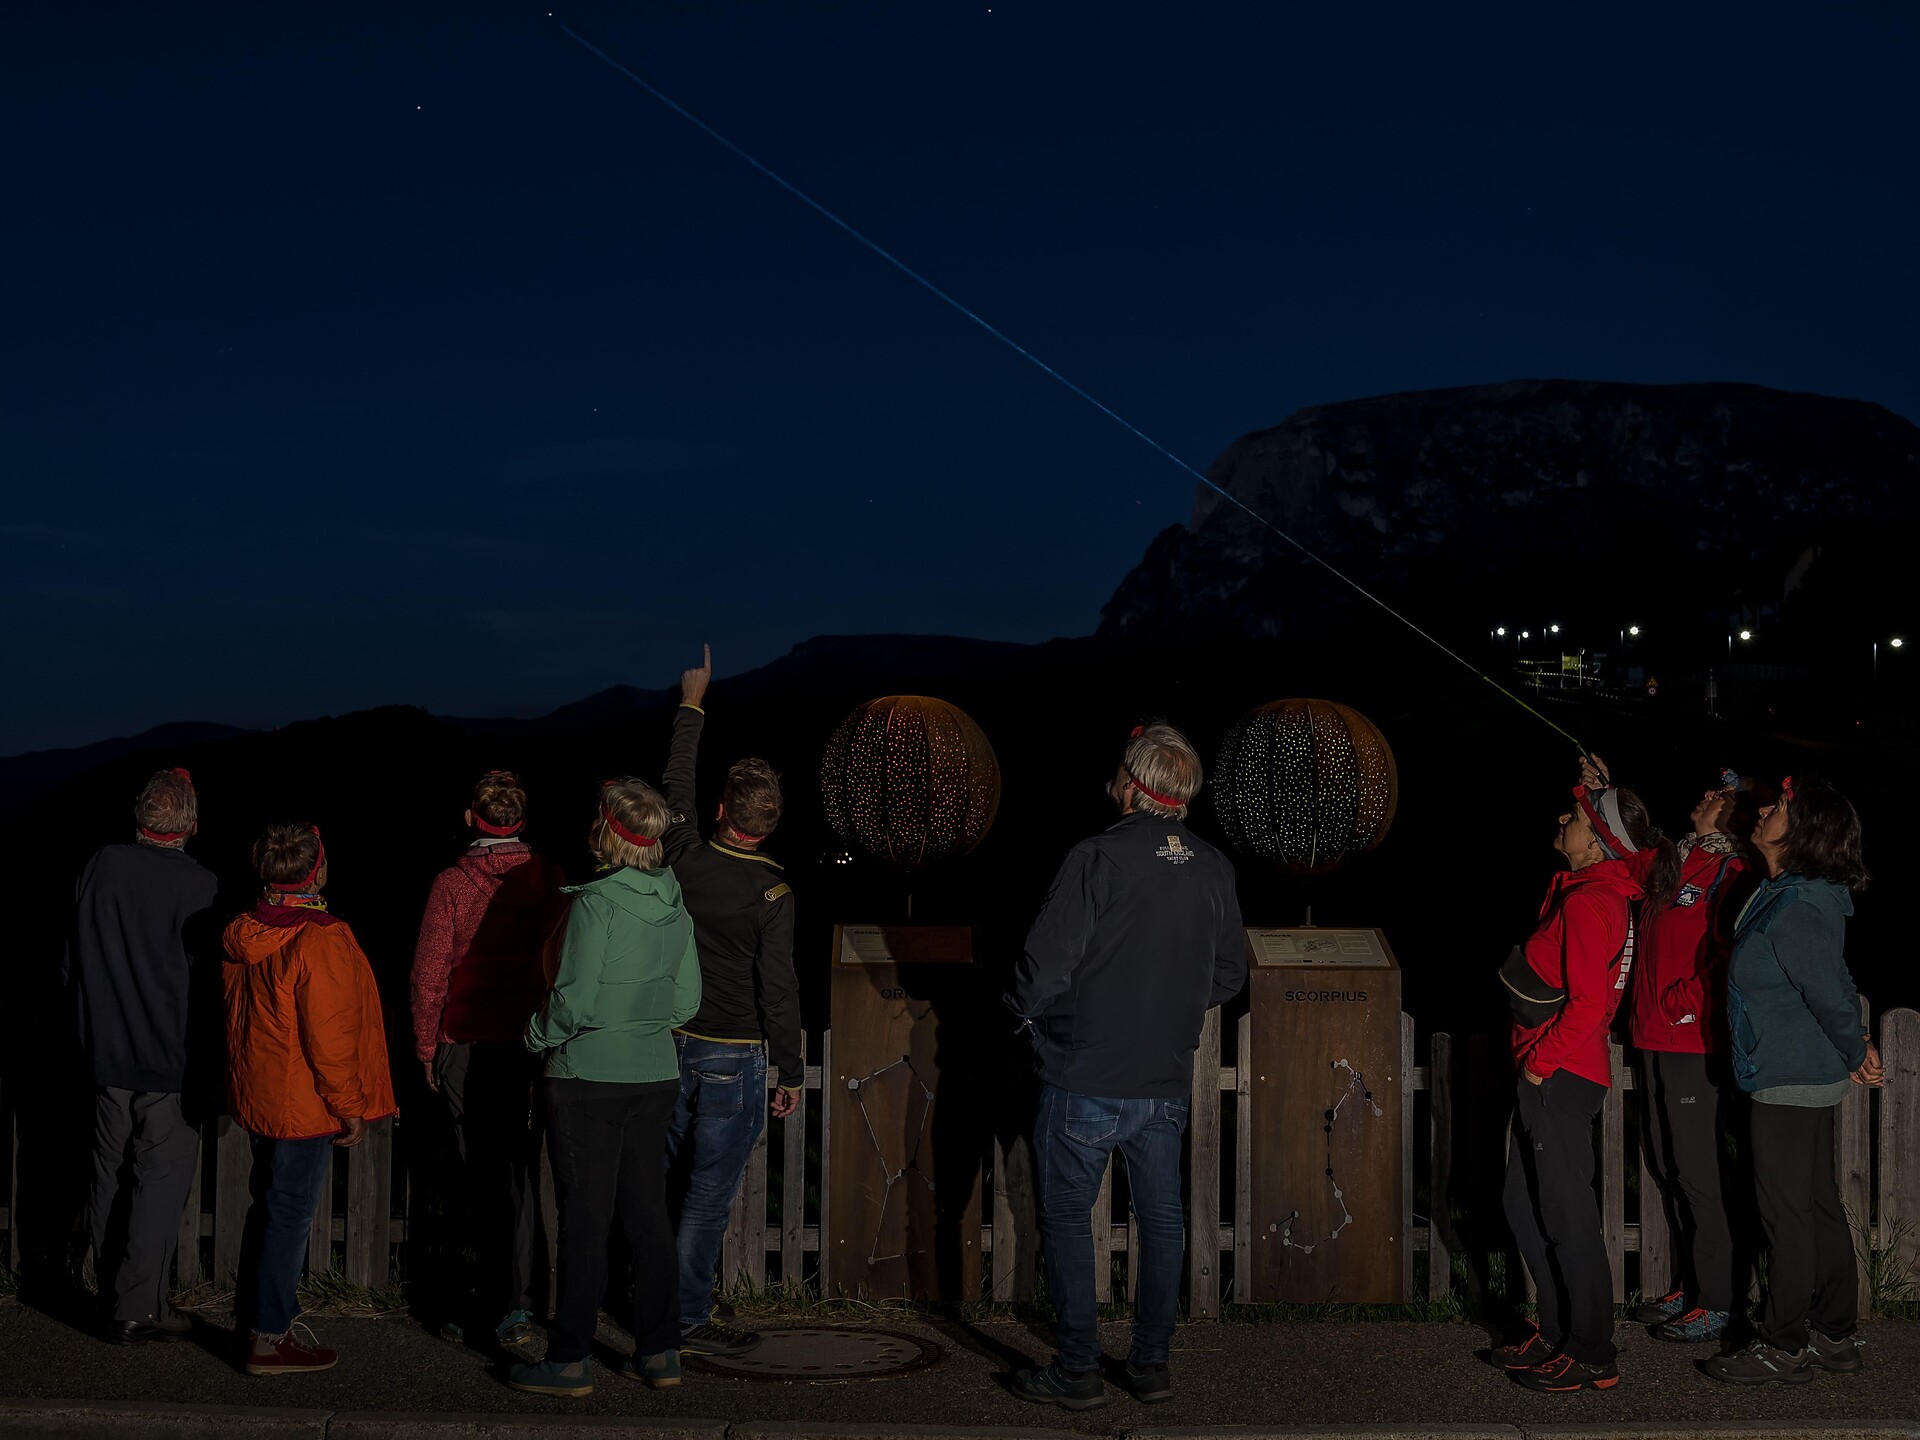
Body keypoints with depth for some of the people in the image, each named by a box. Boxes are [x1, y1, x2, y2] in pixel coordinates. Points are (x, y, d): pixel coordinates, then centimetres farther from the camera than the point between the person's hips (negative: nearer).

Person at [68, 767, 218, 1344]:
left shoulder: (101, 867, -3)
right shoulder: (198, 884, -15)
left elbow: (74, 963, 7)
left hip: (107, 1054, 4)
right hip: (171, 1058, -4)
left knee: (110, 1176, 13)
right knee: (161, 1178, 3)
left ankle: (111, 1298, 22)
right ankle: (137, 1310, 4)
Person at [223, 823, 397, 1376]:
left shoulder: (245, 934, 3)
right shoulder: (320, 941, -22)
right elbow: (329, 1036, -21)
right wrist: (351, 1107, -11)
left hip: (257, 1094, 8)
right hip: (303, 1102, -8)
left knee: (271, 1202, 21)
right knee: (291, 1211, -1)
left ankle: (263, 1310, 33)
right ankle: (270, 1339, 4)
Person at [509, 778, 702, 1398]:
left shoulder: (597, 902, -16)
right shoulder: (674, 904, 4)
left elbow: (575, 999, -17)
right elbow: (687, 998, 10)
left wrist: (539, 1035, 0)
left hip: (591, 1077, -6)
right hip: (655, 1074, 6)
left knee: (585, 1219, 0)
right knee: (648, 1213, 12)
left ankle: (570, 1361, 7)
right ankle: (660, 1352, 17)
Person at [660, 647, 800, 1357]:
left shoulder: (687, 858, -3)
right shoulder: (772, 892, -15)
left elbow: (677, 786, 16)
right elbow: (778, 989, -15)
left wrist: (692, 705, 27)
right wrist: (792, 1072, -5)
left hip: (673, 1047, 5)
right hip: (733, 1058, -5)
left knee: (672, 1182, 16)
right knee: (709, 1196, 1)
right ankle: (686, 1322, 5)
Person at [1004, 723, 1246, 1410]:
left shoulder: (1097, 858, -16)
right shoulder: (1213, 869, 2)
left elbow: (1045, 966, -17)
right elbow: (1230, 975, 11)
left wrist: (1027, 1010, 3)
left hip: (1086, 1079, -5)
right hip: (1168, 1080, 5)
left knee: (1067, 1216, 5)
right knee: (1161, 1218, 14)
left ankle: (1078, 1369, 7)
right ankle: (1150, 1365, 20)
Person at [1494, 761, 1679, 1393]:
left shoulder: (1589, 902, -19)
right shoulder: (1605, 888, 9)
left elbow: (1588, 1004, -24)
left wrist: (1540, 1062, -15)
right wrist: (1602, 796, 21)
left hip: (1559, 1078, -10)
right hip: (1549, 1076, 10)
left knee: (1566, 1218, -3)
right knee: (1524, 1207, 17)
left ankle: (1593, 1358, 5)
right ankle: (1558, 1333, 27)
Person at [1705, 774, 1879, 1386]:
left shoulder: (1793, 911, -22)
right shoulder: (1798, 897, 9)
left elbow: (1831, 995, -19)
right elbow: (1837, 988, 19)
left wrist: (1856, 1055, -5)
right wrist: (1858, 1051, 20)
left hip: (1790, 1083, -10)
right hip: (1813, 1080, 10)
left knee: (1785, 1212, -2)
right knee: (1819, 1207, 15)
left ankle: (1784, 1346, 7)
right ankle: (1835, 1335, 23)